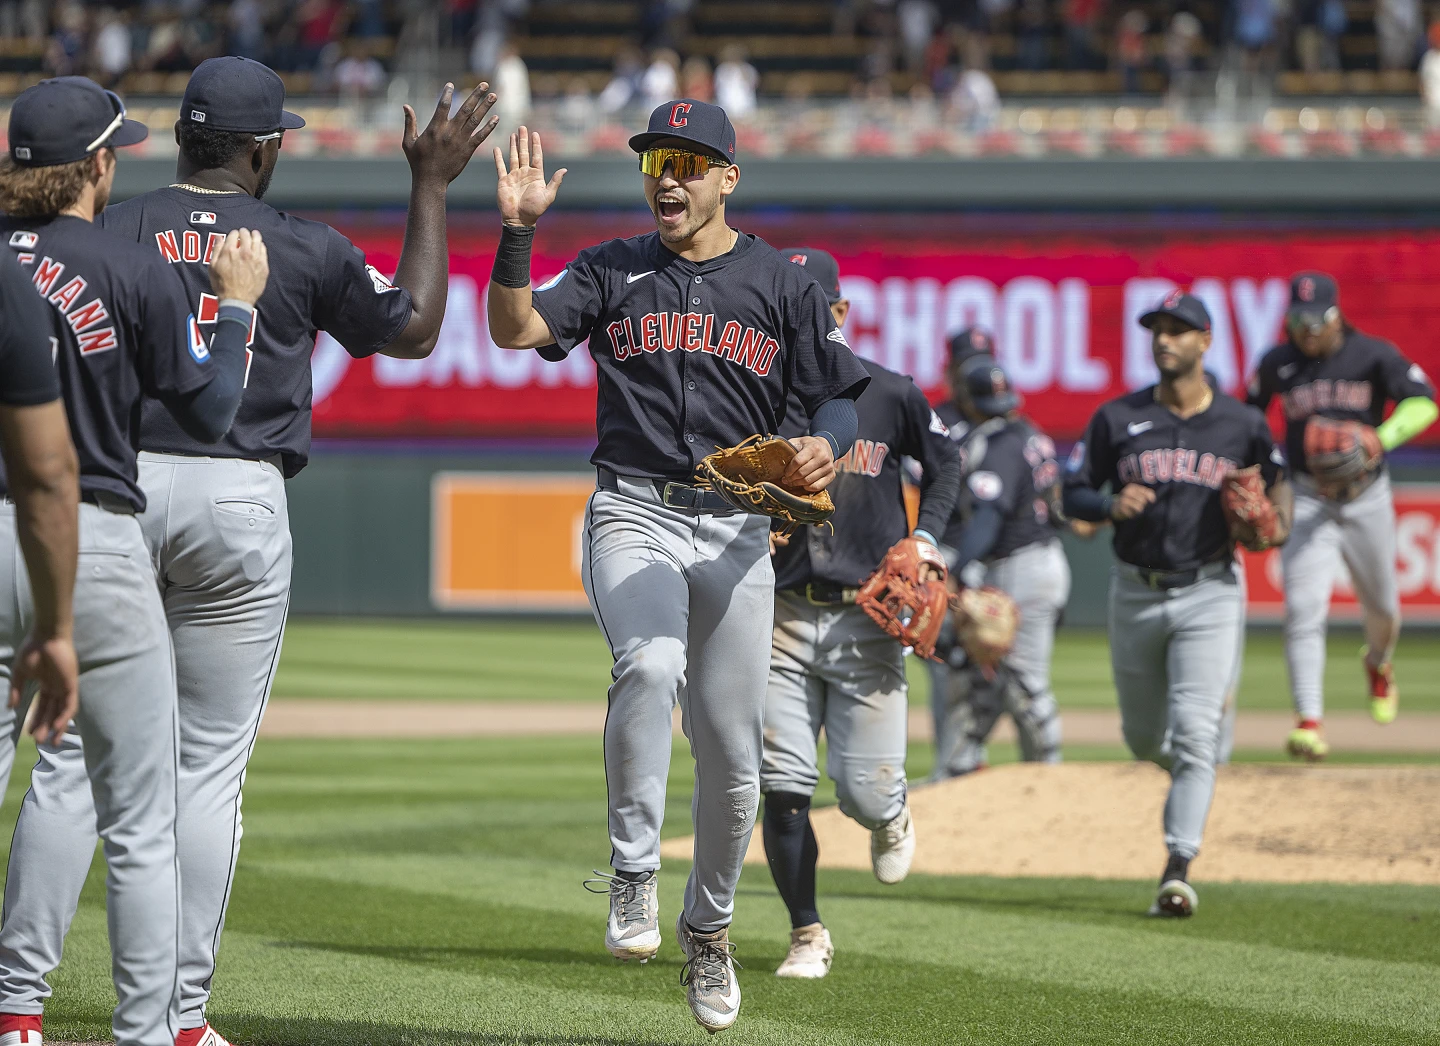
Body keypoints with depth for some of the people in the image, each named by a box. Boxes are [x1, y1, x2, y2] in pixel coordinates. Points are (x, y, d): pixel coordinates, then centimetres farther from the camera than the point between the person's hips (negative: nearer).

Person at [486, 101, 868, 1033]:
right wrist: (518, 229, -17)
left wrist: (826, 448, -14)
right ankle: (634, 873, -19)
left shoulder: (783, 284, 8)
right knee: (651, 666, -31)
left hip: (735, 527, 1)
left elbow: (839, 397, 8)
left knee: (732, 750, 2)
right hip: (634, 514, -1)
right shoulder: (612, 271, 9)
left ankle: (710, 927, 23)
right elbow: (515, 329, -3)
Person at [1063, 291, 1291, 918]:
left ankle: (1179, 869, -16)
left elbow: (1278, 484, 15)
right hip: (1136, 594, 2)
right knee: (1144, 737, 12)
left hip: (1209, 592, -2)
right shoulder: (1117, 419, 2)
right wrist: (1110, 505, -18)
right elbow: (1071, 495, 3)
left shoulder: (1244, 425, 1)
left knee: (1192, 733, -14)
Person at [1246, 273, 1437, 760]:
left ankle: (1378, 664, 52)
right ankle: (1309, 723, -20)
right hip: (1308, 499, 0)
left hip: (1367, 497, 1)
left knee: (1381, 604, 17)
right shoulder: (1276, 364, -1)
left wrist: (1380, 439, -34)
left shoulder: (1373, 355, -6)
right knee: (1304, 610, -16)